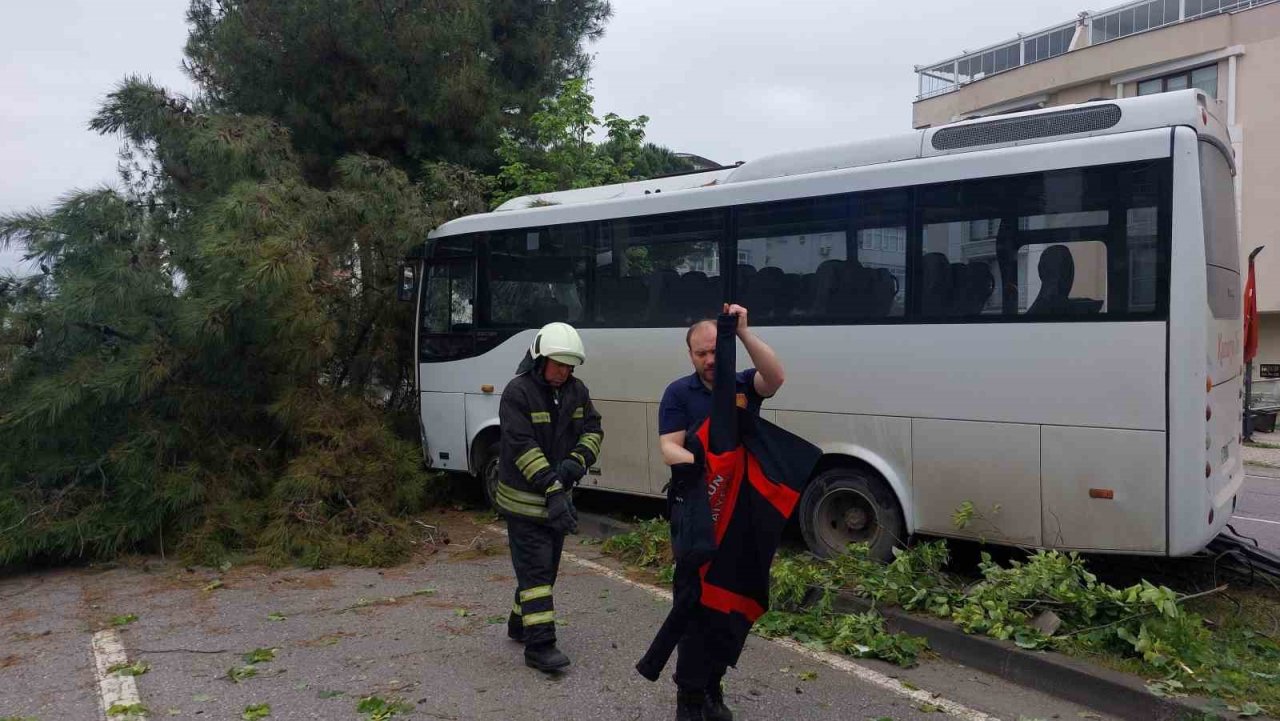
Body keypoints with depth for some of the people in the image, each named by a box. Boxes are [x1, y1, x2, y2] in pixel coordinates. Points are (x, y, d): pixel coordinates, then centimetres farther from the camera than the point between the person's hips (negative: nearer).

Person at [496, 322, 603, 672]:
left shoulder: (576, 390, 3)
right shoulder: (517, 393, -19)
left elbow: (593, 430, 4)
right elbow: (523, 447, -25)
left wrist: (577, 462, -17)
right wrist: (552, 490, -31)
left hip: (557, 496, 7)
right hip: (524, 499, -7)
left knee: (547, 566, 17)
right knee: (535, 568, -8)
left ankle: (520, 623, 36)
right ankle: (539, 644, -4)